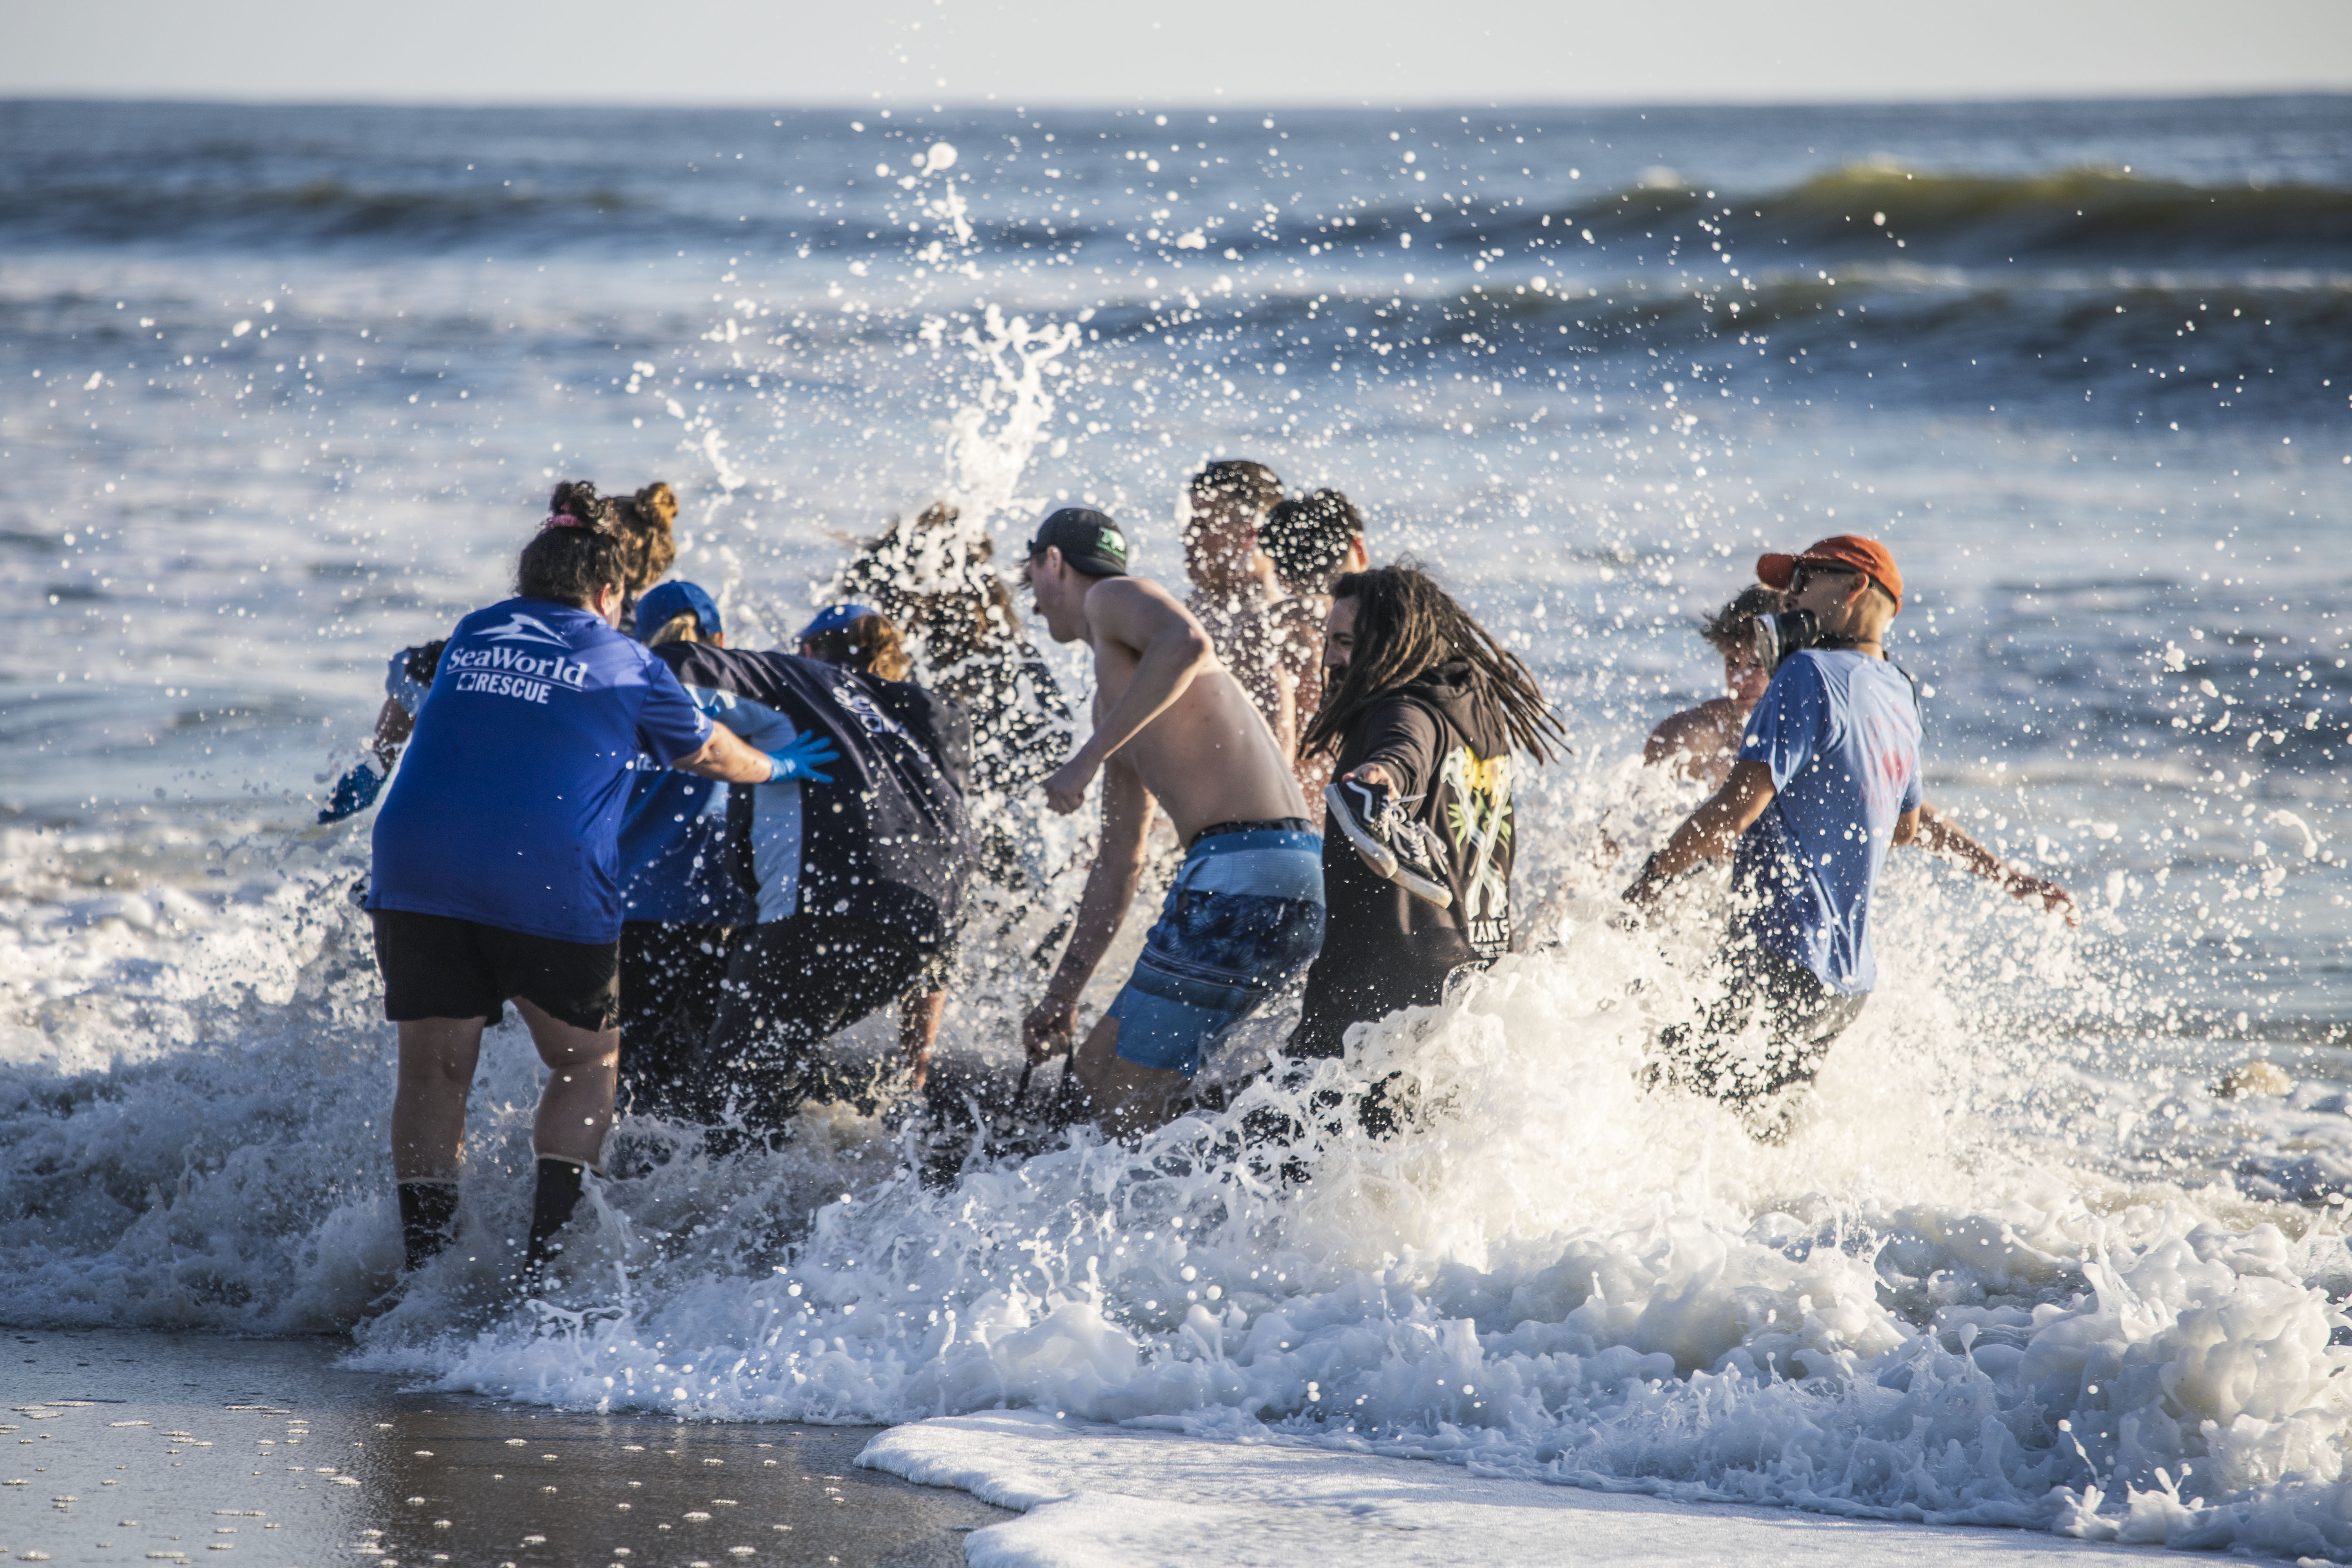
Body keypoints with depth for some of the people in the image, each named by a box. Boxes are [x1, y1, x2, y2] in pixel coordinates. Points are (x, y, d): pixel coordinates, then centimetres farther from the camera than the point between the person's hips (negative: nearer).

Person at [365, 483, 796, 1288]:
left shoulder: (472, 635, 19)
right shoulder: (626, 665, 12)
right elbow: (709, 753, 28)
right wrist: (779, 768, 48)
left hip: (417, 866, 3)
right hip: (551, 882, -3)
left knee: (433, 1071, 10)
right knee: (586, 1064, 15)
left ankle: (423, 1270, 6)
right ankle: (544, 1257, 3)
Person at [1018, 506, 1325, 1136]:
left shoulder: (1116, 596, 2)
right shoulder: (1115, 696, 29)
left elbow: (1187, 643, -23)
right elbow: (1117, 865, 32)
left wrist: (1089, 755, -20)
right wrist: (1061, 995, 33)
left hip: (1245, 875, -10)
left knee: (1126, 1098, -5)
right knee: (1096, 1065, 18)